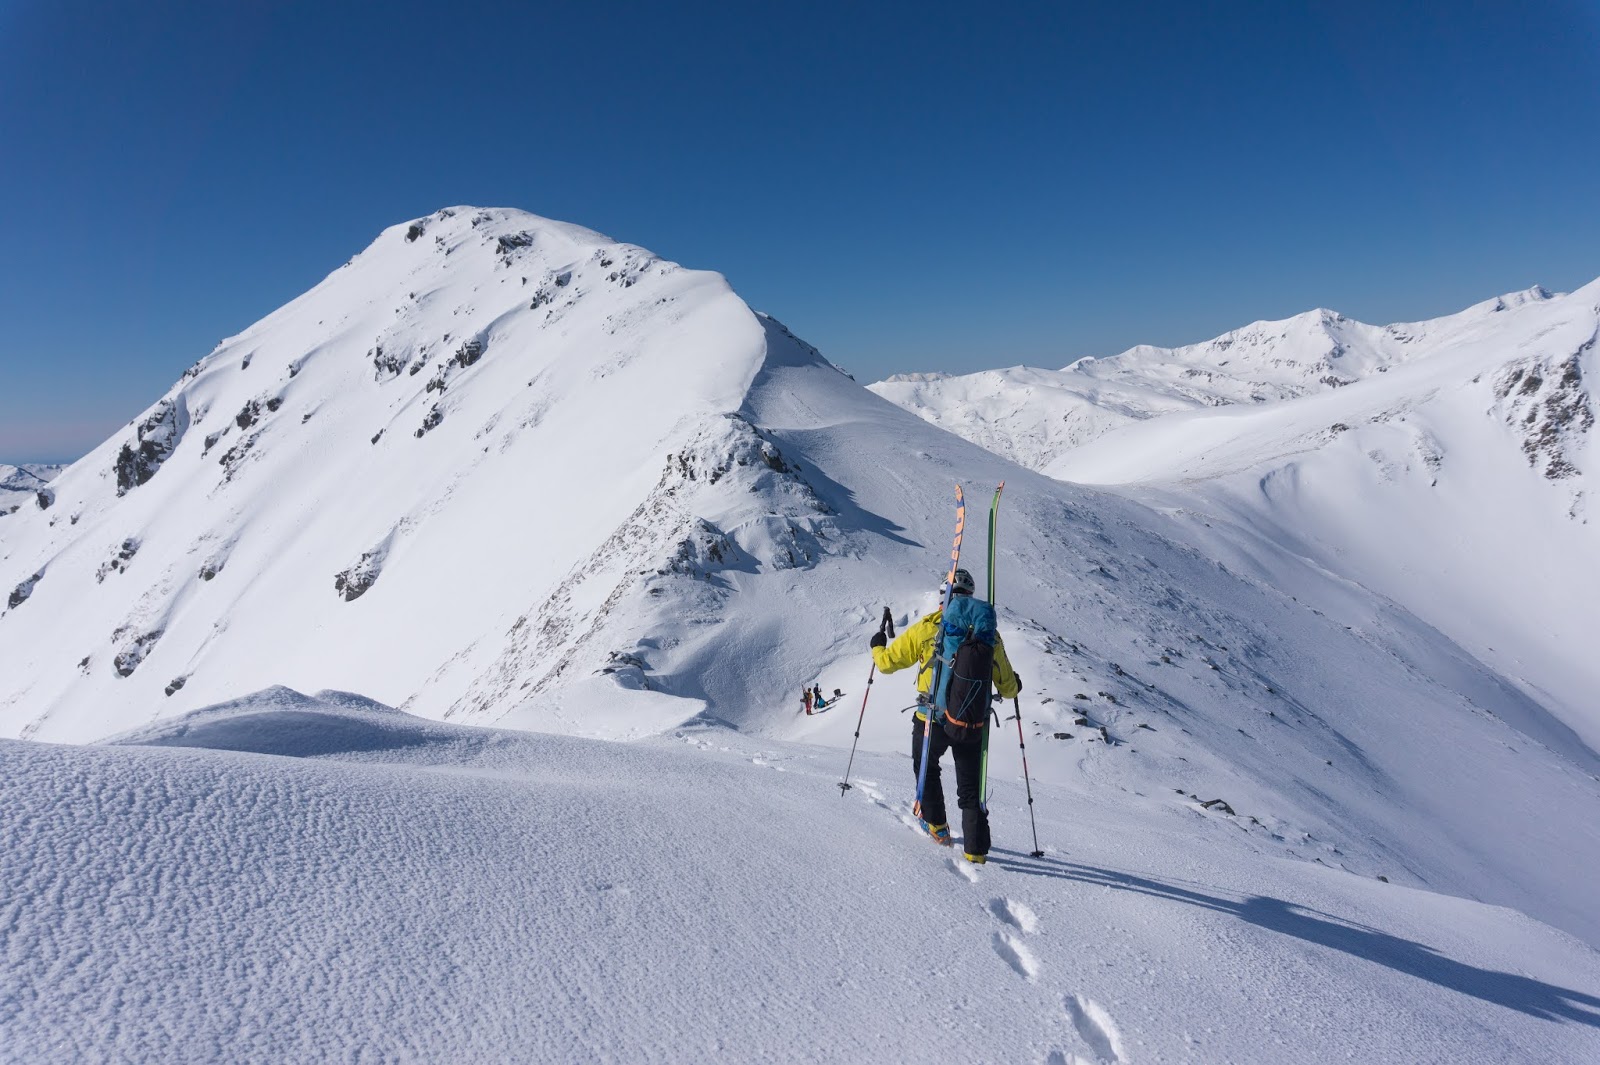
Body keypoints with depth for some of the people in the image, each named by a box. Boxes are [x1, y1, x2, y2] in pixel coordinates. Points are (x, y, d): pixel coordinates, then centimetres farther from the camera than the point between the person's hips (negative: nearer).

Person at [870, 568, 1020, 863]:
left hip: (932, 719, -1)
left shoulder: (925, 628, -7)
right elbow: (1007, 687, 6)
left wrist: (877, 647, 25)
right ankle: (976, 849, 10)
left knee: (926, 769, 26)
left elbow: (887, 662, 2)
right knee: (971, 787, 13)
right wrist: (1014, 686, 31)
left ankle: (937, 826, 32)